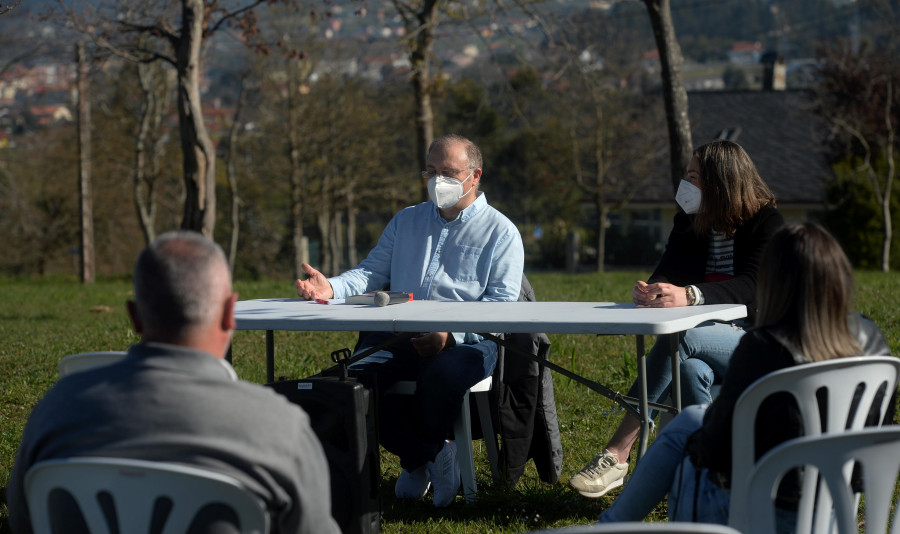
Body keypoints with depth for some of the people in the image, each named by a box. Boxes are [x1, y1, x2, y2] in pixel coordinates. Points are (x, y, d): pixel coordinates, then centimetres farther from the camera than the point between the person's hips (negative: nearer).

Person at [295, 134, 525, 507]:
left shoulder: (500, 232, 7)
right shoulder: (406, 222, 24)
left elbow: (501, 301, -4)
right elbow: (372, 272, 16)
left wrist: (451, 333, -21)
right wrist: (332, 288, -7)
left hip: (467, 340, -4)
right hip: (398, 337, 4)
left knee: (442, 376, -38)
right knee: (356, 374, -26)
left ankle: (416, 459, -6)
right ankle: (431, 454, -11)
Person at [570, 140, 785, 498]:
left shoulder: (767, 224, -6)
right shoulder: (689, 222, 13)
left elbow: (752, 287, -21)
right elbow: (666, 276, 5)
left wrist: (689, 295, -38)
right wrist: (650, 290, -23)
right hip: (704, 348, 5)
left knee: (678, 338, -33)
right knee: (690, 369, -32)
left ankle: (617, 455, -37)